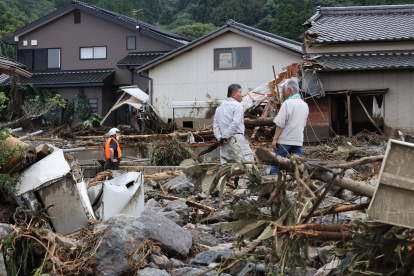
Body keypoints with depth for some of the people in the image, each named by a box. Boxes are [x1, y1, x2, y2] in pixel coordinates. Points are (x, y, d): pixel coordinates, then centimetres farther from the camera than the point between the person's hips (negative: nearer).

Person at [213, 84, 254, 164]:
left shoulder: (219, 107, 18)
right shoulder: (237, 105, -4)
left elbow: (215, 124, 11)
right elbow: (235, 123, -16)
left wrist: (219, 137, 4)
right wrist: (227, 136, -12)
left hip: (224, 142, 7)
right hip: (236, 139, -7)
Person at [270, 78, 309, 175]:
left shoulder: (287, 103, -12)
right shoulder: (305, 105, 10)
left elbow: (280, 124, -14)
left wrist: (275, 139, -9)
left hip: (285, 140, -6)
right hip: (298, 140, 6)